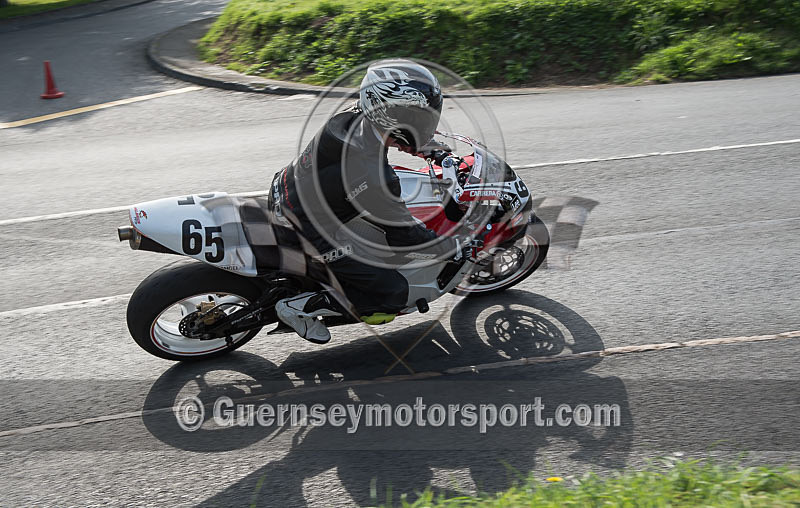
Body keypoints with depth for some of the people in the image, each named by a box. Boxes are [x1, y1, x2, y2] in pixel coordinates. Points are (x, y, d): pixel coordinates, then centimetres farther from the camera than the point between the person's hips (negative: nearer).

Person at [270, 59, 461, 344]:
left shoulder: (354, 116, -10)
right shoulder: (373, 178, -33)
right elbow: (405, 237, -21)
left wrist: (433, 150, 16)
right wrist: (455, 247, -7)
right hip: (311, 230, -9)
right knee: (393, 293, -6)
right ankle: (299, 307, 1)